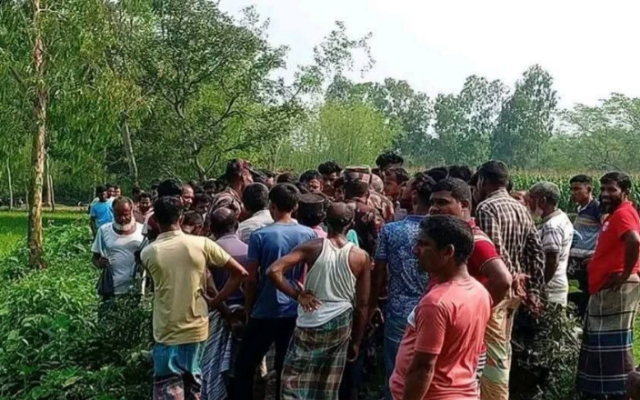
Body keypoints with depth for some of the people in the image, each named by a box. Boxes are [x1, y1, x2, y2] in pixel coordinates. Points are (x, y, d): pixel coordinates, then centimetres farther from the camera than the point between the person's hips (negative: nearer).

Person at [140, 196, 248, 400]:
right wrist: (215, 302, 1)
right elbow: (240, 273, -4)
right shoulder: (202, 244, -6)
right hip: (196, 329, 2)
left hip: (167, 333, -2)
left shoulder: (148, 253, -7)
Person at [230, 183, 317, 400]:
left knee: (245, 366, 10)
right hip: (296, 311, 3)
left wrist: (248, 307, 6)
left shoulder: (259, 236, -10)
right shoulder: (309, 235, -2)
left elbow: (252, 279, -7)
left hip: (265, 311, -3)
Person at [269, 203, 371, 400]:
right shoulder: (361, 257, -3)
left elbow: (274, 271, -18)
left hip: (310, 323, -2)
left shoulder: (313, 247, -8)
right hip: (340, 325, 2)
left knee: (294, 382, 12)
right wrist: (356, 341, 11)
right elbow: (362, 305, 1)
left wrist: (297, 294, -7)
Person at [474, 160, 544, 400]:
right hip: (514, 289, 9)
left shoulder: (486, 207, -13)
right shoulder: (522, 209, 12)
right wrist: (533, 290, 12)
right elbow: (537, 252, 11)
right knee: (502, 349, 20)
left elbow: (495, 251, -24)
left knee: (493, 355, -3)